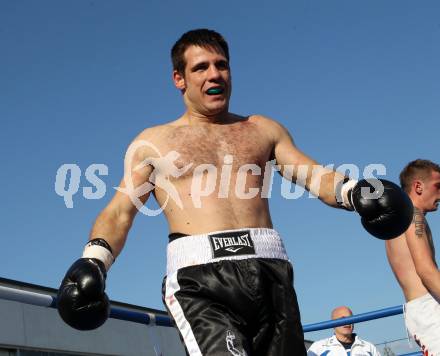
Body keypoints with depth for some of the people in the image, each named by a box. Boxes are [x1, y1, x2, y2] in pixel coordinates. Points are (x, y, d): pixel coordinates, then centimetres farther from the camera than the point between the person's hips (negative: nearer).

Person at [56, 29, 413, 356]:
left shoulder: (264, 129, 22)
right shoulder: (152, 142, 17)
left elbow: (313, 173, 12)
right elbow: (120, 212, 8)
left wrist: (353, 191, -11)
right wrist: (93, 262, -12)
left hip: (269, 270, 3)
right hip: (199, 276, -3)